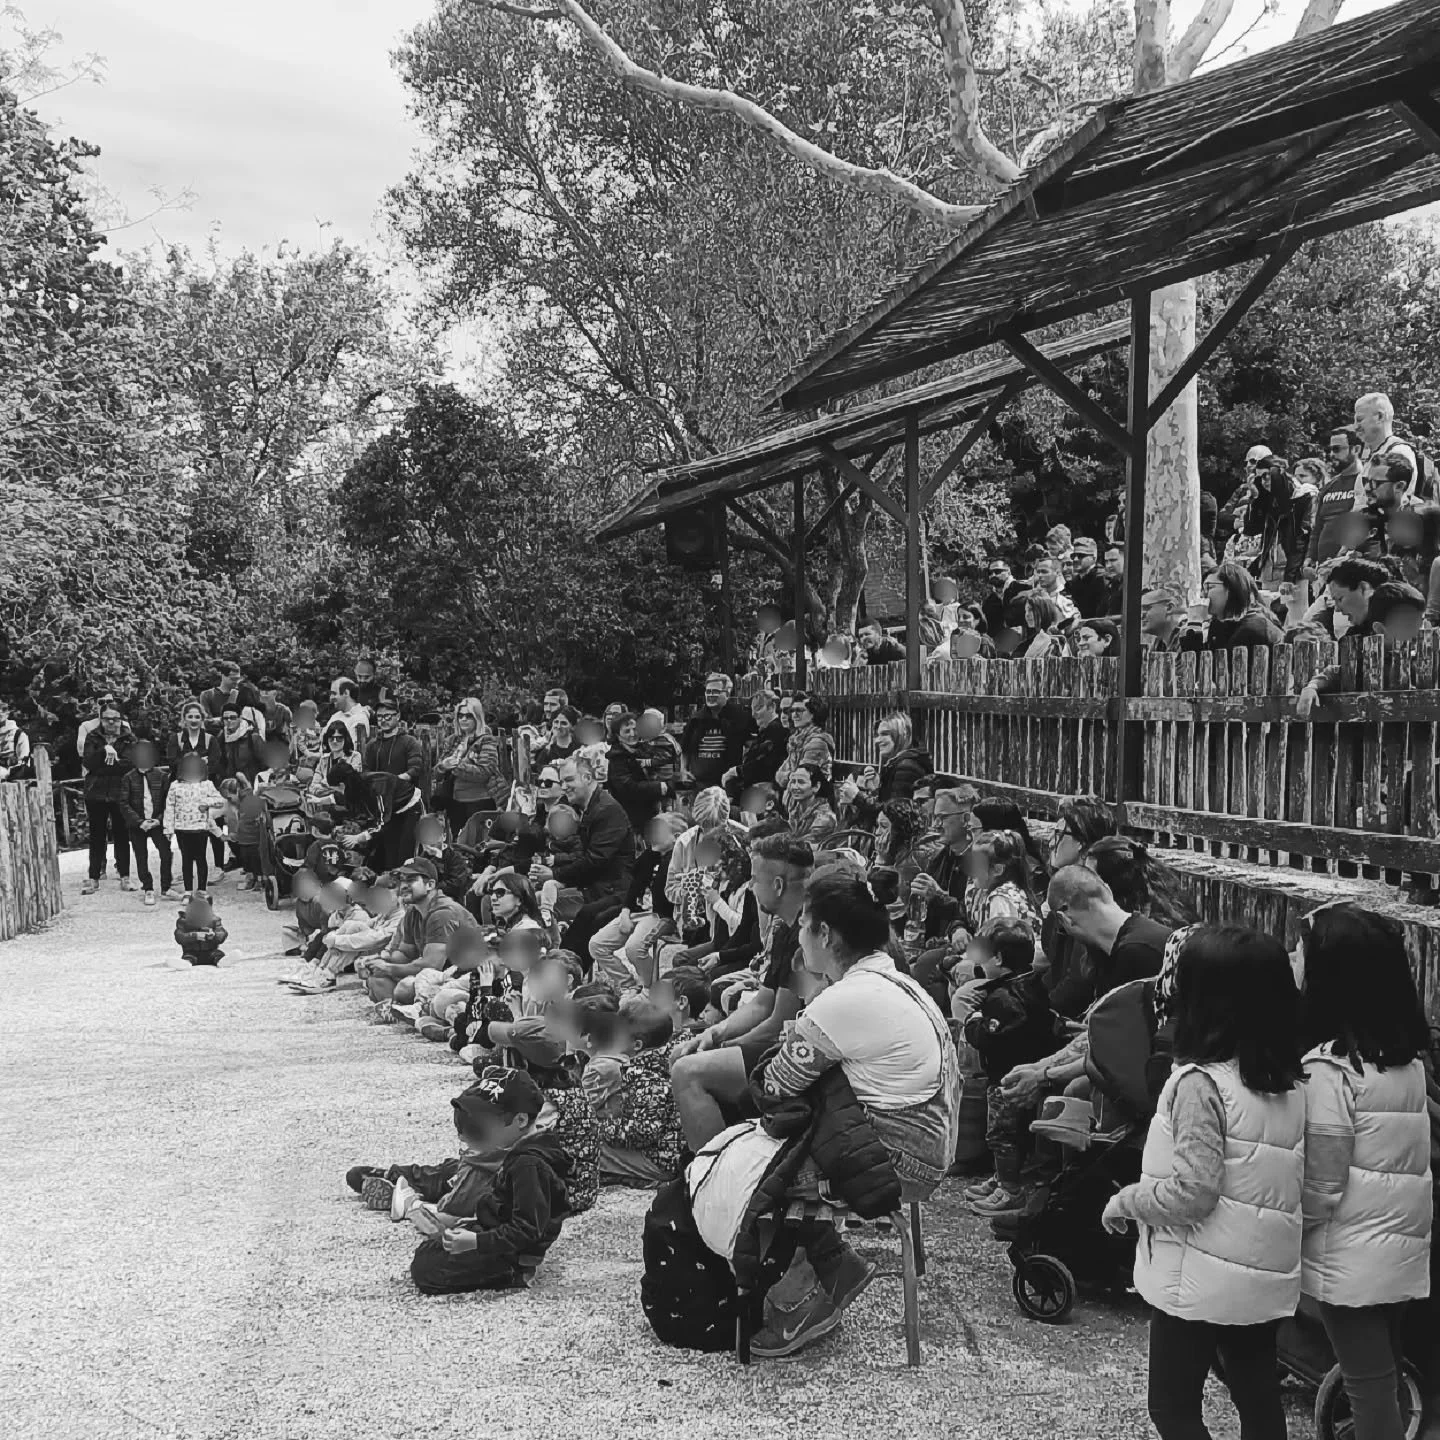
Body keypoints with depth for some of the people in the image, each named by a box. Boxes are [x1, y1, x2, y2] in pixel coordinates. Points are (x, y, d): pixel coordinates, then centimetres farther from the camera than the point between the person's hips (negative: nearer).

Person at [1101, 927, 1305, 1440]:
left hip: (1201, 1281, -7)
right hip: (1267, 1277, 7)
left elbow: (1191, 1192, -23)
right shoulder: (1288, 1081, 1)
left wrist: (1125, 1201, -8)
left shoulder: (1201, 1082, -22)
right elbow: (1284, 1179, 8)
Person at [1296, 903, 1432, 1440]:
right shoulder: (1407, 1055, 1)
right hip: (1404, 1249, 7)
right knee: (1382, 1379, 18)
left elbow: (1321, 1187, -16)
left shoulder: (1330, 1069, -20)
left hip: (1352, 1255, -7)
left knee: (1368, 1389, 4)